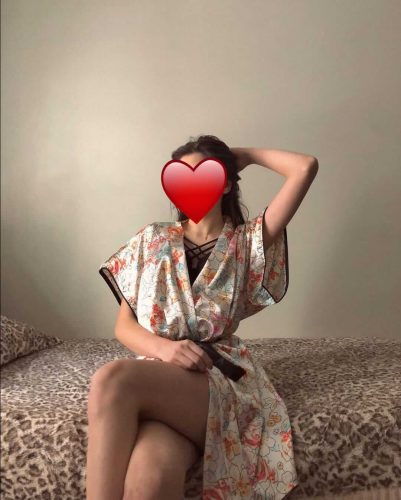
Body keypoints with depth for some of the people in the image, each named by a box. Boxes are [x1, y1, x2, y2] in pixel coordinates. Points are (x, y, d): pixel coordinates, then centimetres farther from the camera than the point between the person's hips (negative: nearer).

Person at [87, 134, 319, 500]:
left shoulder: (246, 241, 12)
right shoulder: (151, 240, 17)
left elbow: (306, 168, 3)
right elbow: (124, 326, 12)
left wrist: (247, 155, 17)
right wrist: (164, 348, -10)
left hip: (219, 375, -1)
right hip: (155, 371, 2)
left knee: (112, 380, -35)